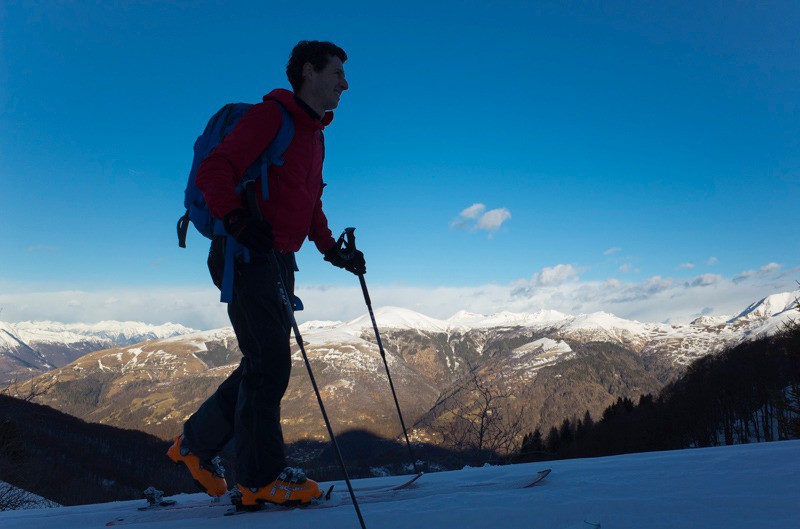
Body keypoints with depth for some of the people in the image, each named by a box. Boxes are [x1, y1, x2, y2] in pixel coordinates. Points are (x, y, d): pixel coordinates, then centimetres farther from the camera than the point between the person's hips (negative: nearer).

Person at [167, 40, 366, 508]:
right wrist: (237, 219, -32)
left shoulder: (315, 135, 20)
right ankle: (261, 477, -1)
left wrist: (333, 250, 19)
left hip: (279, 260, 9)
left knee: (266, 364, 10)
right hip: (246, 255, -9)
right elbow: (214, 171, -16)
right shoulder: (270, 115, -7)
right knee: (270, 360, -10)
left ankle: (198, 443, 24)